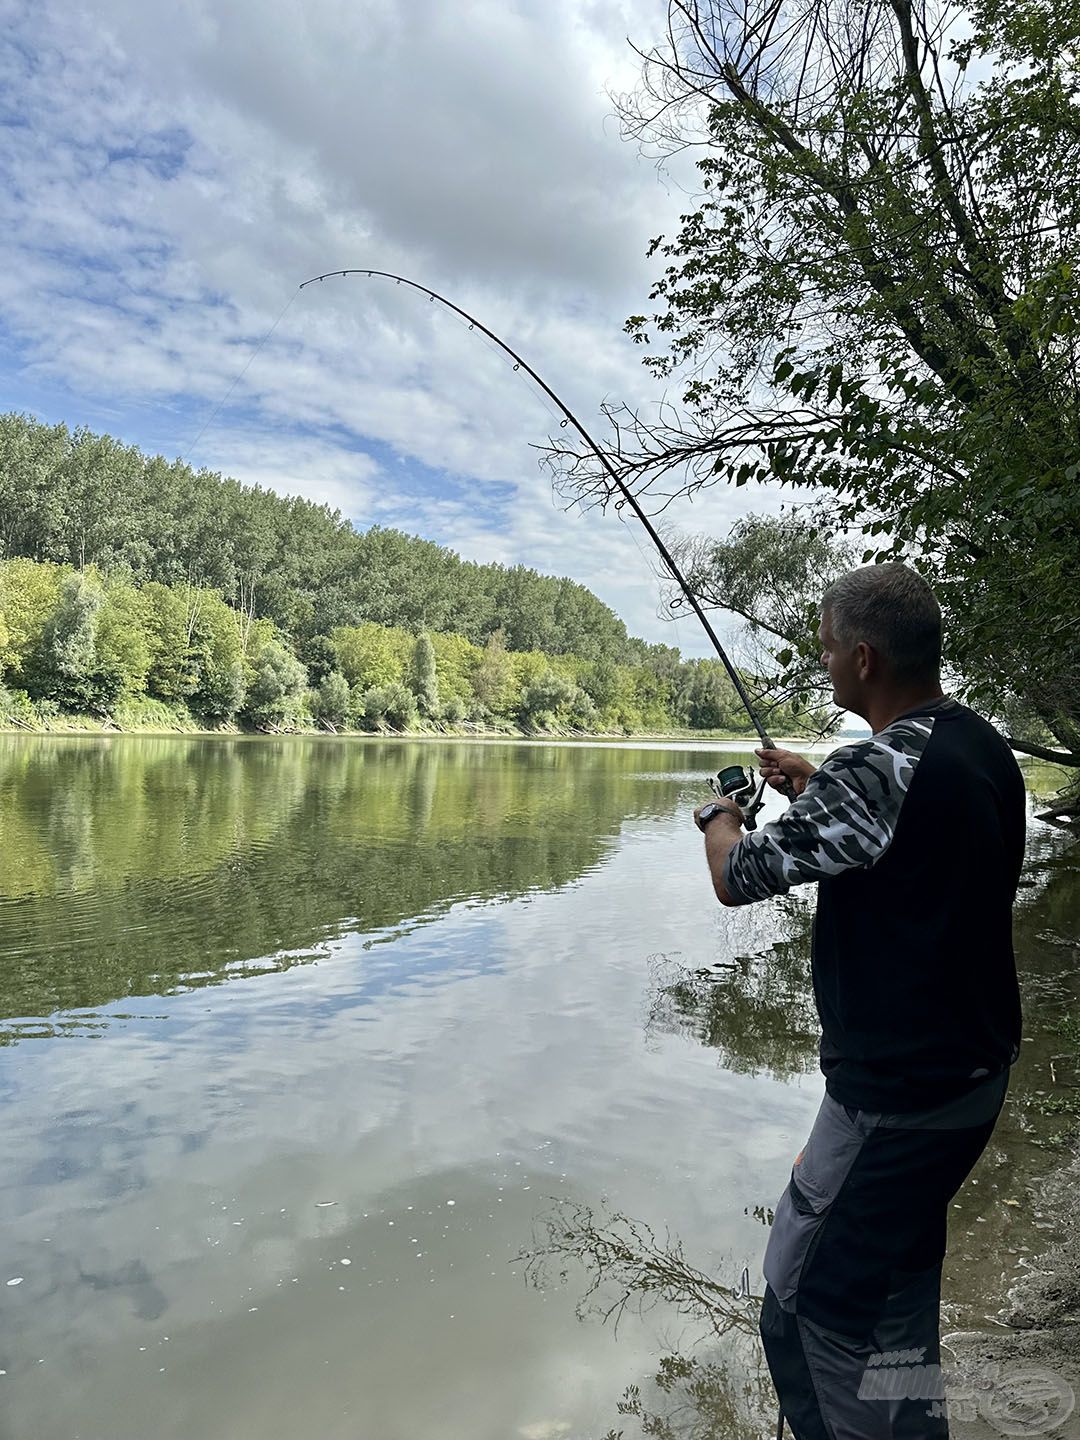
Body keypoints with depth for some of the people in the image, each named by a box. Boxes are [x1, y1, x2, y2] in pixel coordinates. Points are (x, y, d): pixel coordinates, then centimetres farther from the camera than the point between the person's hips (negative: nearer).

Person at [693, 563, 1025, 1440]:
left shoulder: (879, 769, -27)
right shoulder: (984, 747, 2)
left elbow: (738, 878, -18)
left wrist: (720, 818, 3)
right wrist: (816, 789, 16)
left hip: (898, 1091, -9)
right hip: (977, 1067, 9)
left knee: (811, 1303, 7)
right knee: (896, 1271, 26)